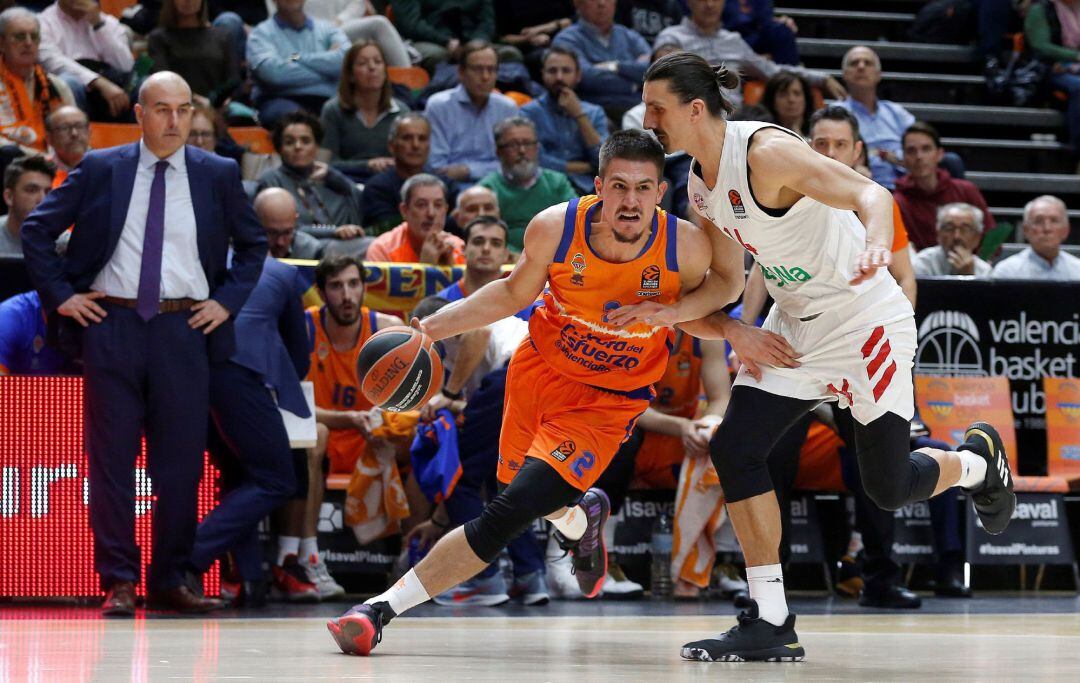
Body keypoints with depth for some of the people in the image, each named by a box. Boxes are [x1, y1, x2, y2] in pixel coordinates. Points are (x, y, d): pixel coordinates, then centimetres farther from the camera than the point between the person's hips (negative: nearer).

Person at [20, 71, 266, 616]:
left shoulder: (218, 175, 7)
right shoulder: (100, 170, 5)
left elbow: (253, 245, 18)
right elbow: (36, 229, 10)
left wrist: (228, 301, 5)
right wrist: (61, 295, 2)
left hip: (185, 329, 1)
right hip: (111, 325, -1)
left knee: (181, 459, 2)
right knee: (111, 455, -1)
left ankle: (169, 580, 12)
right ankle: (118, 581, 5)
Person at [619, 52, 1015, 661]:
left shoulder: (767, 152, -24)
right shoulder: (700, 186, 2)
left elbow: (871, 194, -33)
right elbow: (727, 282, 9)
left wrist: (875, 245, -54)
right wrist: (671, 313, -9)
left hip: (866, 322, -8)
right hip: (795, 328, 8)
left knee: (888, 486, 0)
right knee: (735, 450, -9)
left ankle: (977, 461, 35)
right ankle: (771, 622, -4)